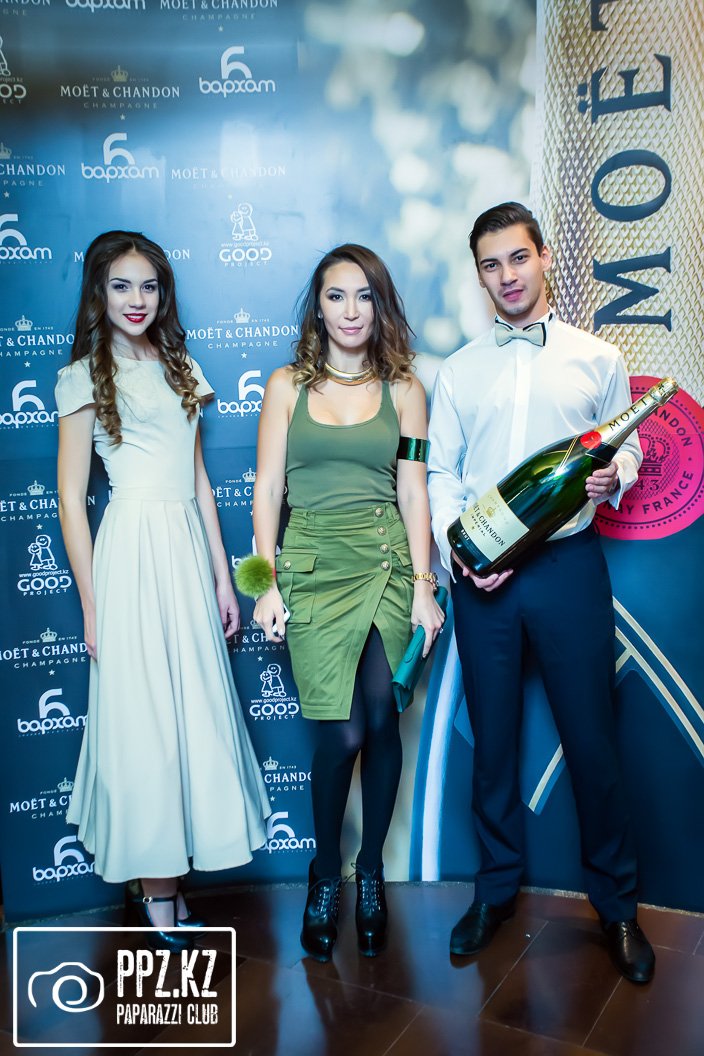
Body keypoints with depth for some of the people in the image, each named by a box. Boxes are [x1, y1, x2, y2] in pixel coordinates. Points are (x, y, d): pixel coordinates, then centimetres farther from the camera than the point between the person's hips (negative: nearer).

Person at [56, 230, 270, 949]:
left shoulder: (180, 368, 15)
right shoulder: (84, 378, 0)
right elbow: (71, 499, -3)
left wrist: (222, 576, 12)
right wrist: (91, 604, -7)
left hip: (190, 548, 5)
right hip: (131, 550, -5)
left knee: (194, 709, 7)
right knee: (142, 715, 1)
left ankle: (162, 875, 24)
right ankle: (155, 888, 16)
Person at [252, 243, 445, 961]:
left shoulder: (403, 389, 9)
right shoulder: (287, 386, 8)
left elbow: (413, 493, 5)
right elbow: (268, 489, 4)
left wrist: (424, 585, -2)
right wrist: (267, 583, -3)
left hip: (387, 562, 1)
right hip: (313, 566, -1)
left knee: (382, 723, -2)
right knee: (343, 734, -6)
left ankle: (370, 873, 22)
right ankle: (325, 875, 20)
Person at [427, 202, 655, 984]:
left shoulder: (598, 360, 8)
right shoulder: (457, 371, 11)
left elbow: (627, 450, 9)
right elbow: (439, 473, 6)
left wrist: (612, 478, -14)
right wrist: (458, 548, -9)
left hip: (569, 564, -1)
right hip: (481, 573, 2)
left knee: (590, 735, 4)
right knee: (492, 735, 11)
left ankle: (615, 902, 24)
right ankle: (496, 887, 30)